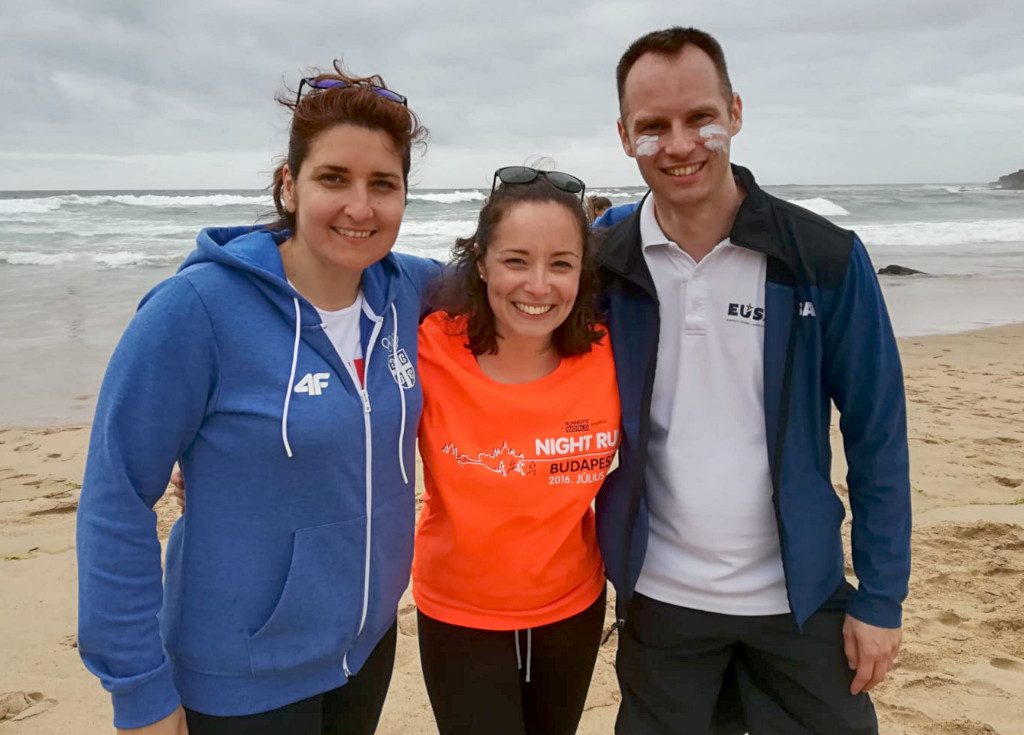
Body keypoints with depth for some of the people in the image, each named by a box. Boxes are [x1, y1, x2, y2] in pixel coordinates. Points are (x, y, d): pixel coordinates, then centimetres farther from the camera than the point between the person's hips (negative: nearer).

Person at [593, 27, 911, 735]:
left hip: (800, 596, 0)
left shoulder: (828, 259, -11)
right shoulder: (603, 268, -7)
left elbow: (876, 434, -6)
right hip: (659, 597, 1)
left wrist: (881, 596, -5)